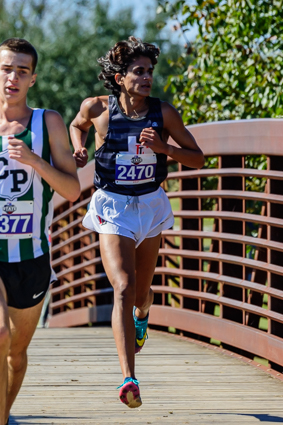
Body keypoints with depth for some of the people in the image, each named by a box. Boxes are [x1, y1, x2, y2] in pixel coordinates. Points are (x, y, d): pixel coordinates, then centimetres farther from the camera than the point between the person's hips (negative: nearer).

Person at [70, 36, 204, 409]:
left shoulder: (164, 113, -8)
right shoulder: (98, 108, -9)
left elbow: (197, 158, -3)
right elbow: (78, 125, 16)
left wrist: (162, 147, -19)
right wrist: (78, 148, -5)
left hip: (151, 205, 3)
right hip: (113, 208, -2)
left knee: (141, 293, 16)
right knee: (123, 288, -20)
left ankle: (141, 315, 57)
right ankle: (129, 380, -27)